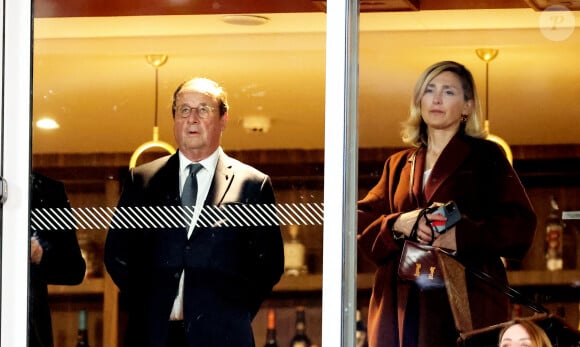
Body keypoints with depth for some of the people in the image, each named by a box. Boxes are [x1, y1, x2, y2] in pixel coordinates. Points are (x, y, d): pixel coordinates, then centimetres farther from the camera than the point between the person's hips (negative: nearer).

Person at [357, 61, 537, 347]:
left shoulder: (486, 157, 10)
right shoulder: (398, 165, 23)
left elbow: (521, 225, -1)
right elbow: (361, 222, 14)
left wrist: (462, 236, -15)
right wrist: (397, 224, -8)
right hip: (402, 307, 3)